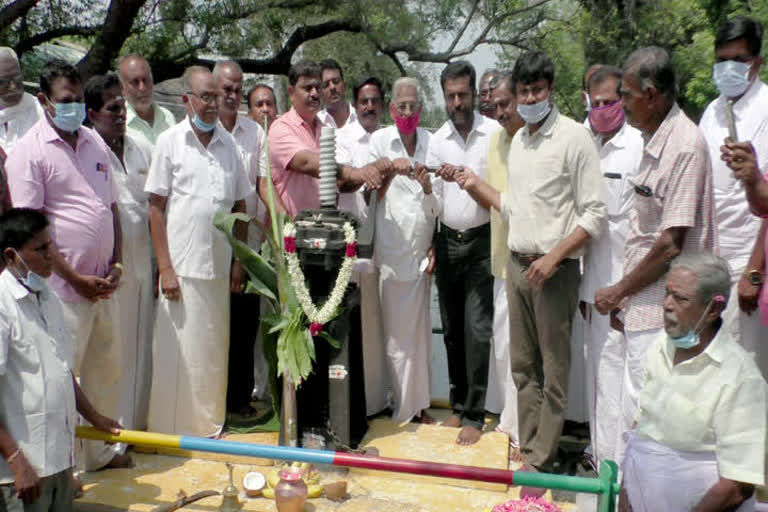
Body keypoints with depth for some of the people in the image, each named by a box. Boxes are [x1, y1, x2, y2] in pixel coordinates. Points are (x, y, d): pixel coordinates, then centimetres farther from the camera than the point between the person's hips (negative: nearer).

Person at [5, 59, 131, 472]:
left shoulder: (95, 142, 10)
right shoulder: (29, 151, -9)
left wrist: (117, 264, 3)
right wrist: (77, 280, -15)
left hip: (104, 284, 7)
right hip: (64, 288, -7)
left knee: (105, 371, 18)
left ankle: (100, 451, 36)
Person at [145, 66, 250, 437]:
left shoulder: (228, 143, 10)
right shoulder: (170, 141, -1)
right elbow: (156, 208, -3)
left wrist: (240, 260, 7)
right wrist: (165, 267, -9)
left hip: (219, 267, 4)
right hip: (182, 266, -4)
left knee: (214, 350, 11)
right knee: (178, 350, 2)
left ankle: (209, 424, 26)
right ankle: (172, 430, 16)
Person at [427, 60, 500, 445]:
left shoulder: (495, 134, -5)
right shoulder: (437, 140, 8)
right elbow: (435, 201, 9)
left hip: (481, 241, -4)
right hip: (448, 241, 4)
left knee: (477, 330, -6)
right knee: (451, 329, 11)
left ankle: (474, 415, 5)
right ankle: (458, 404, 25)